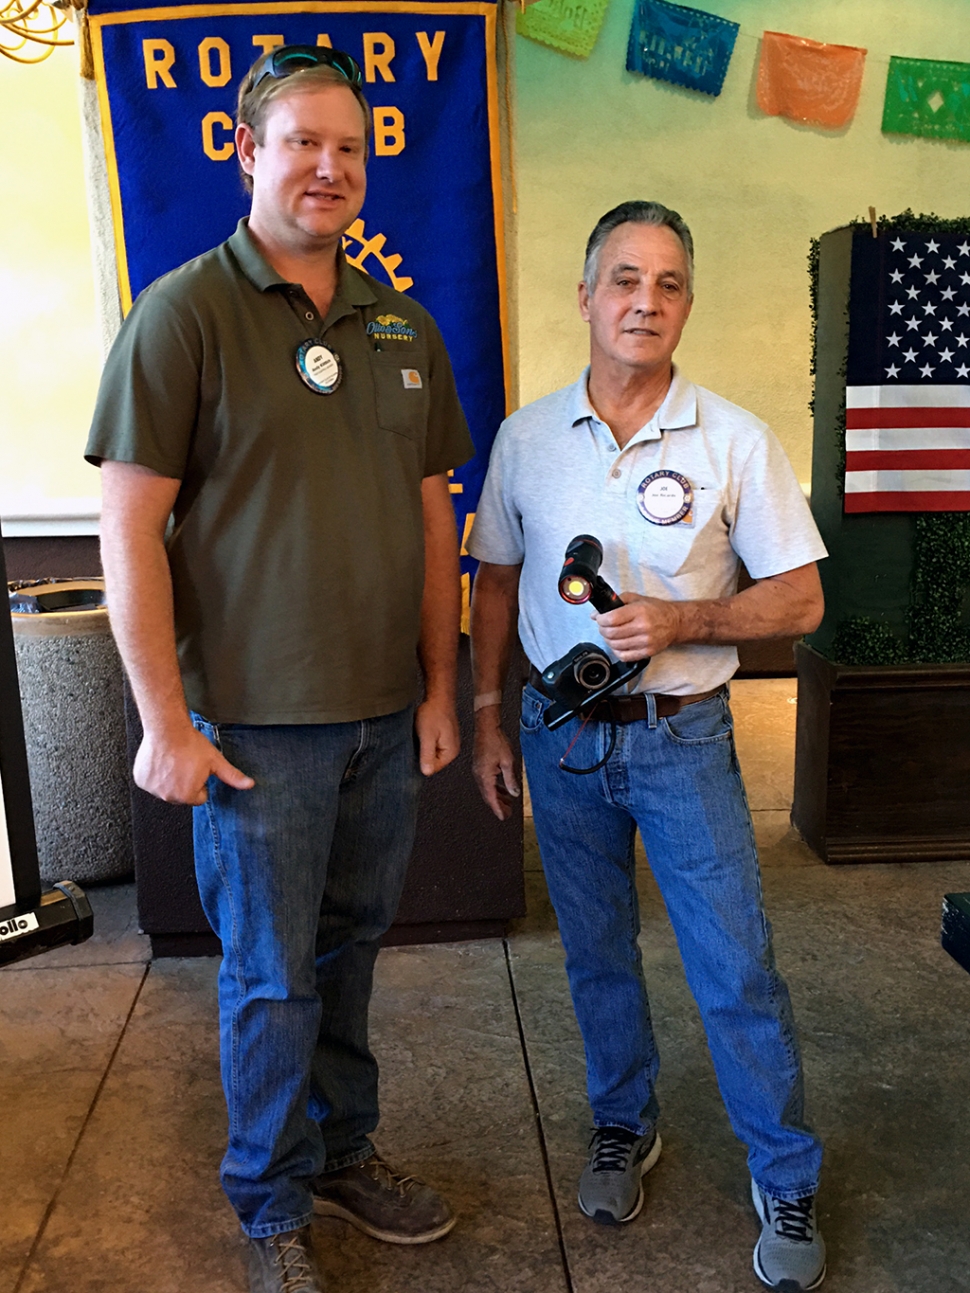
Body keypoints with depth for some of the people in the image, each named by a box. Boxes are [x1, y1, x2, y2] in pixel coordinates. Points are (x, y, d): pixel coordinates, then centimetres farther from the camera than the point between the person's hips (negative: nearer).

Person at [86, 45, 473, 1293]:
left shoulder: (403, 325, 9)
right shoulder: (184, 312, -7)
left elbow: (433, 518, 11)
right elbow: (130, 528, -11)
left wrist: (441, 686, 9)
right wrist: (165, 721, -13)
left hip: (385, 718, 5)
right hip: (256, 722, -5)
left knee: (348, 948, 19)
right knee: (273, 977, 9)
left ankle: (342, 1149, 41)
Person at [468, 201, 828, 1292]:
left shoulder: (736, 441, -8)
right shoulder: (526, 437, 0)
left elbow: (800, 598, -5)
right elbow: (497, 582, 9)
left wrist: (681, 619, -21)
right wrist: (486, 718, 7)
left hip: (682, 739, -2)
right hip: (560, 737, 3)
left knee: (736, 970, 4)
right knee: (596, 955, 17)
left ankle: (786, 1184, 25)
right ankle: (624, 1127, 40)